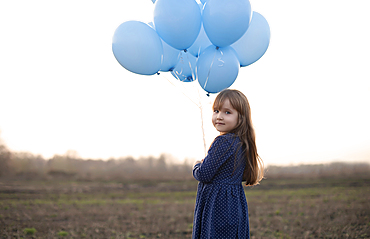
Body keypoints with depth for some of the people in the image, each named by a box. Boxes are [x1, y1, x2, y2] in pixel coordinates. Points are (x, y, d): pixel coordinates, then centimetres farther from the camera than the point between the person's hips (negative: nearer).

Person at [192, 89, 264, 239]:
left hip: (218, 206, -9)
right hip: (235, 203, 9)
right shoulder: (242, 143, 9)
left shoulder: (224, 142, -18)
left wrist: (196, 166, 6)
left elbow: (204, 175, -18)